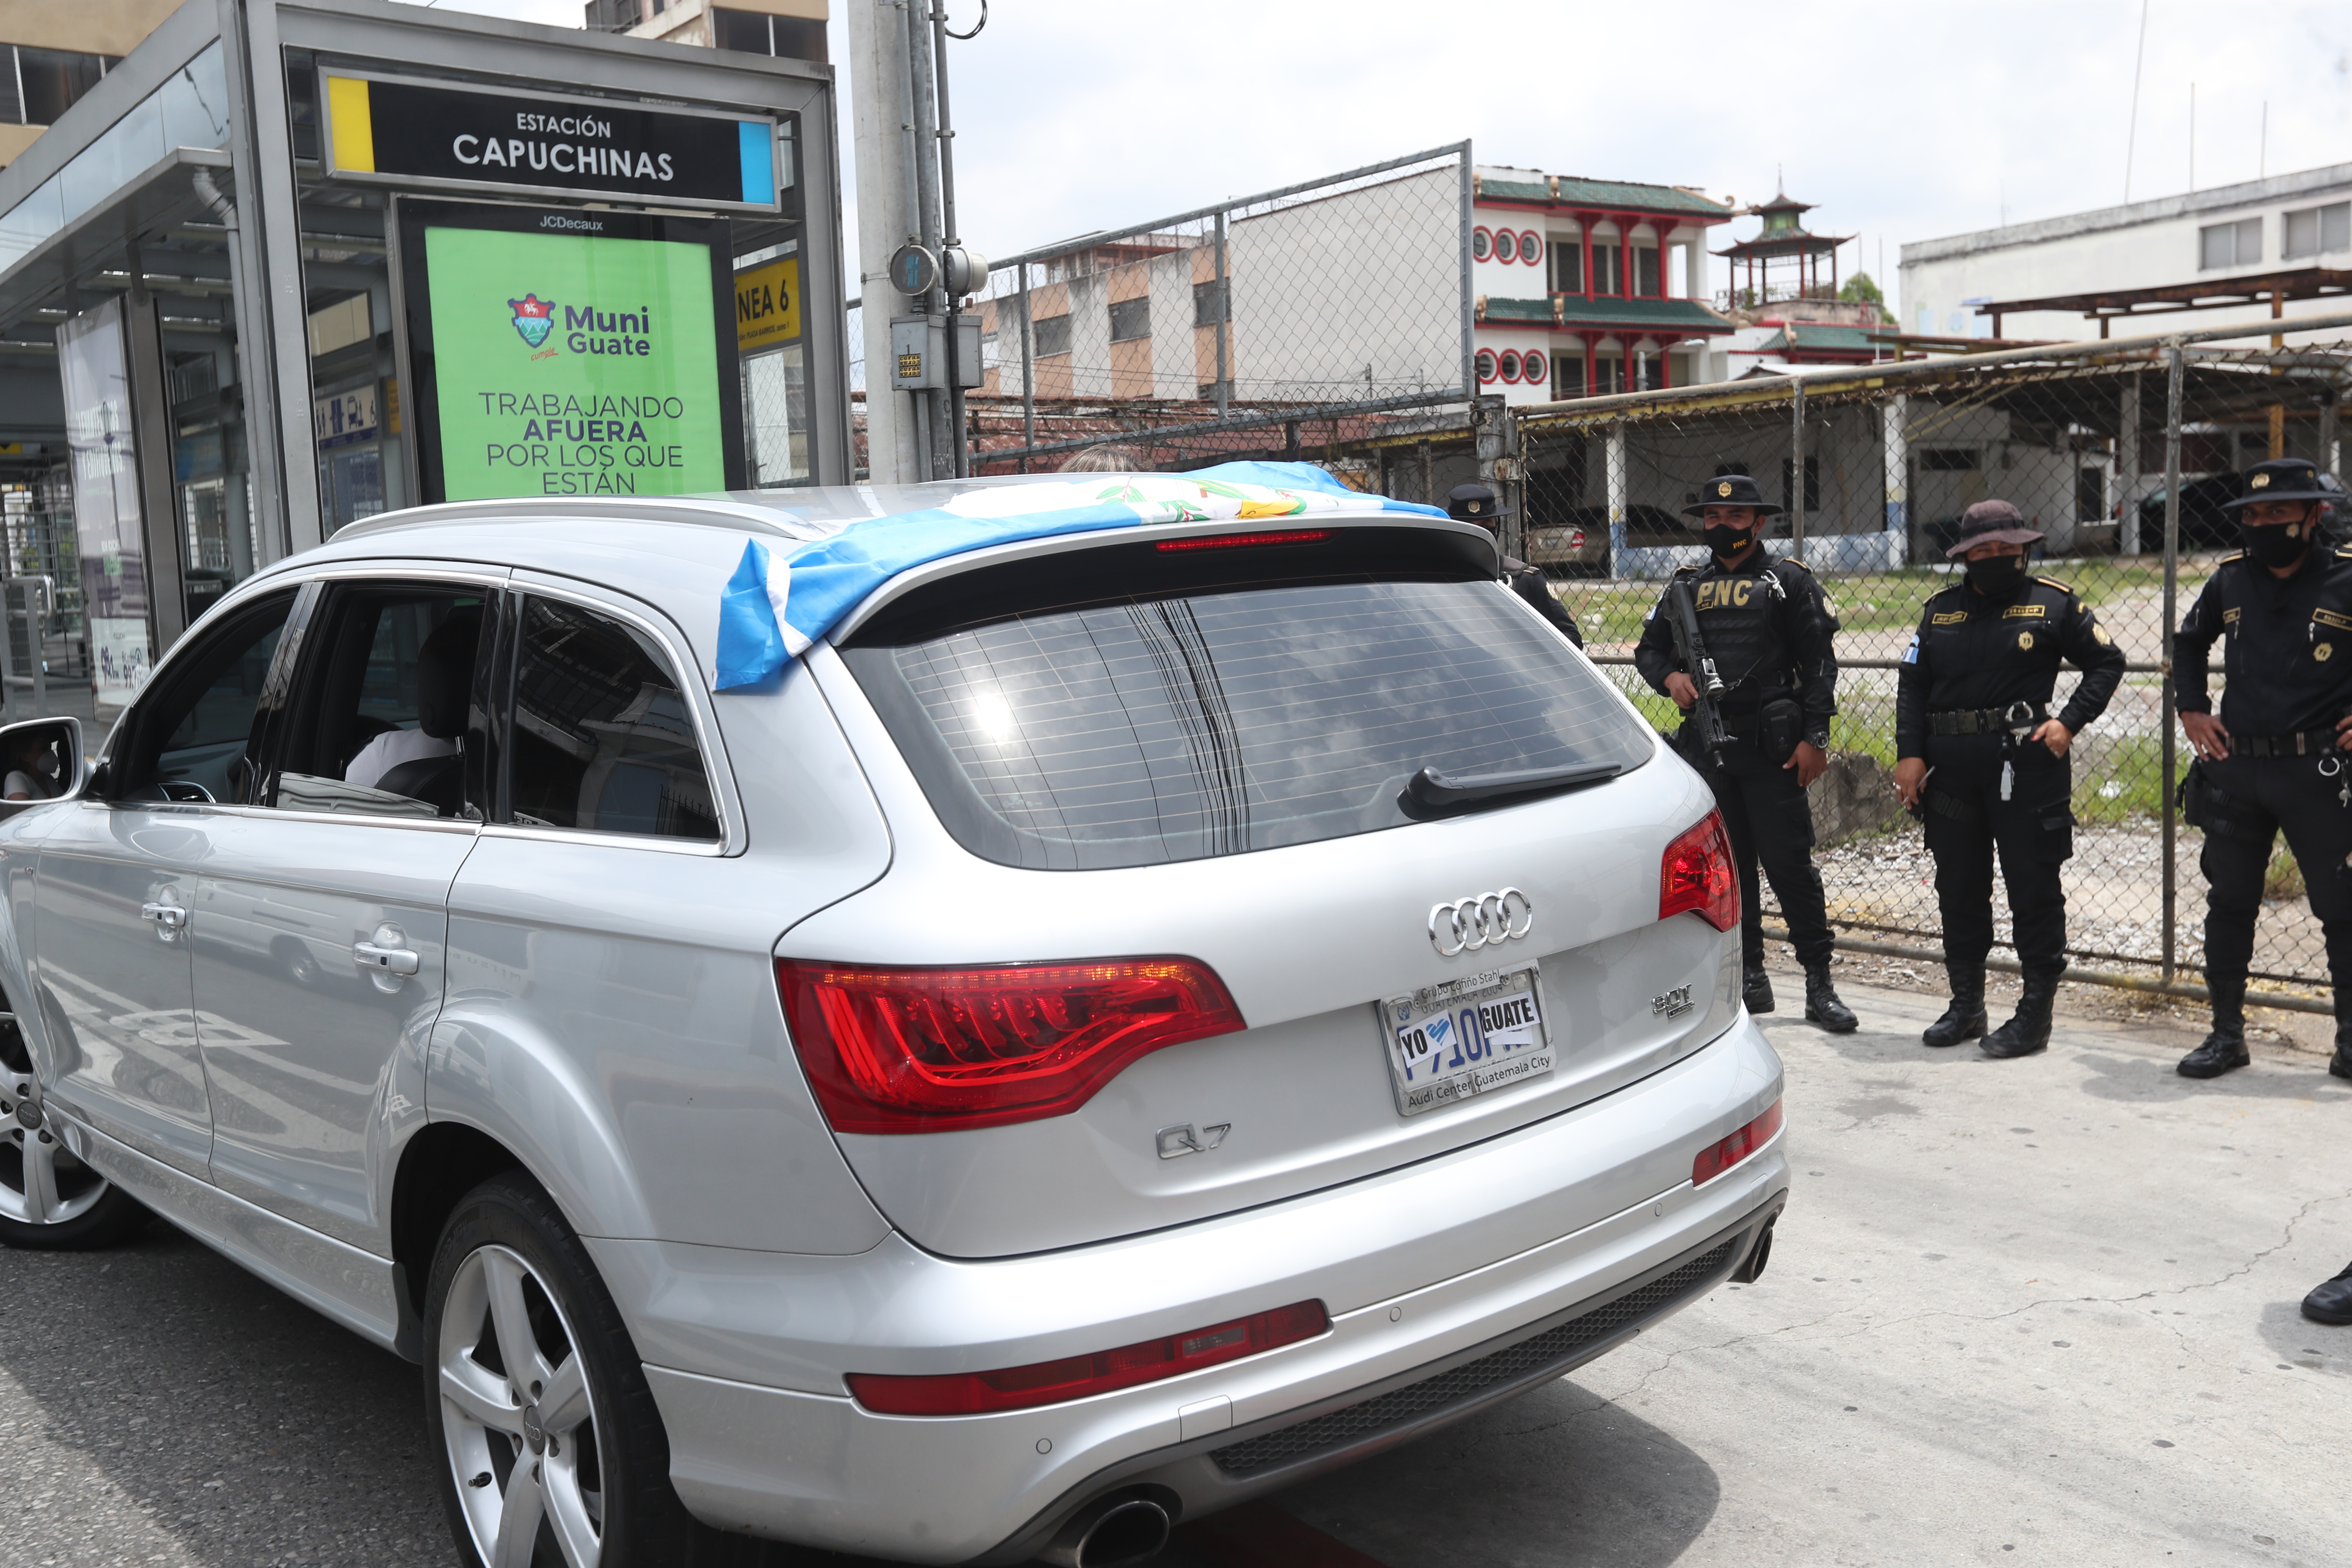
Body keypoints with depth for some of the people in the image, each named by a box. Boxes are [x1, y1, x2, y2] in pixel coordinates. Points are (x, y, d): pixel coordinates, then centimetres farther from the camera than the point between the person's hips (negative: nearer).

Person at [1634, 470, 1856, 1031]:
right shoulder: (1686, 586, 14)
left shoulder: (1789, 581, 3)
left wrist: (1815, 737, -9)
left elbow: (1819, 664, -1)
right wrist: (1669, 677, -2)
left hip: (1772, 749, -4)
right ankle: (1750, 976, 19)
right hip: (1707, 747, 4)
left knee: (1789, 863, -6)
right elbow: (1648, 647, 21)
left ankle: (1819, 984, 3)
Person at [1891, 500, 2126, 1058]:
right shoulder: (1941, 609, 12)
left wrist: (2070, 721, -7)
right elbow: (1912, 683, 12)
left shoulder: (2053, 603, 3)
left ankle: (2036, 1015, 7)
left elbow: (2107, 662, 6)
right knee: (1958, 890, 12)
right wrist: (1910, 753, 2)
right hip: (1951, 770, 4)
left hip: (2026, 765, -4)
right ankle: (1966, 1006, 24)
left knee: (2034, 890, -1)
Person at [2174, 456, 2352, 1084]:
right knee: (2229, 903, 8)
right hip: (2236, 767, 4)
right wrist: (2192, 710, 14)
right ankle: (2226, 1033, 19)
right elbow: (2189, 643, 25)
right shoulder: (2230, 579, 6)